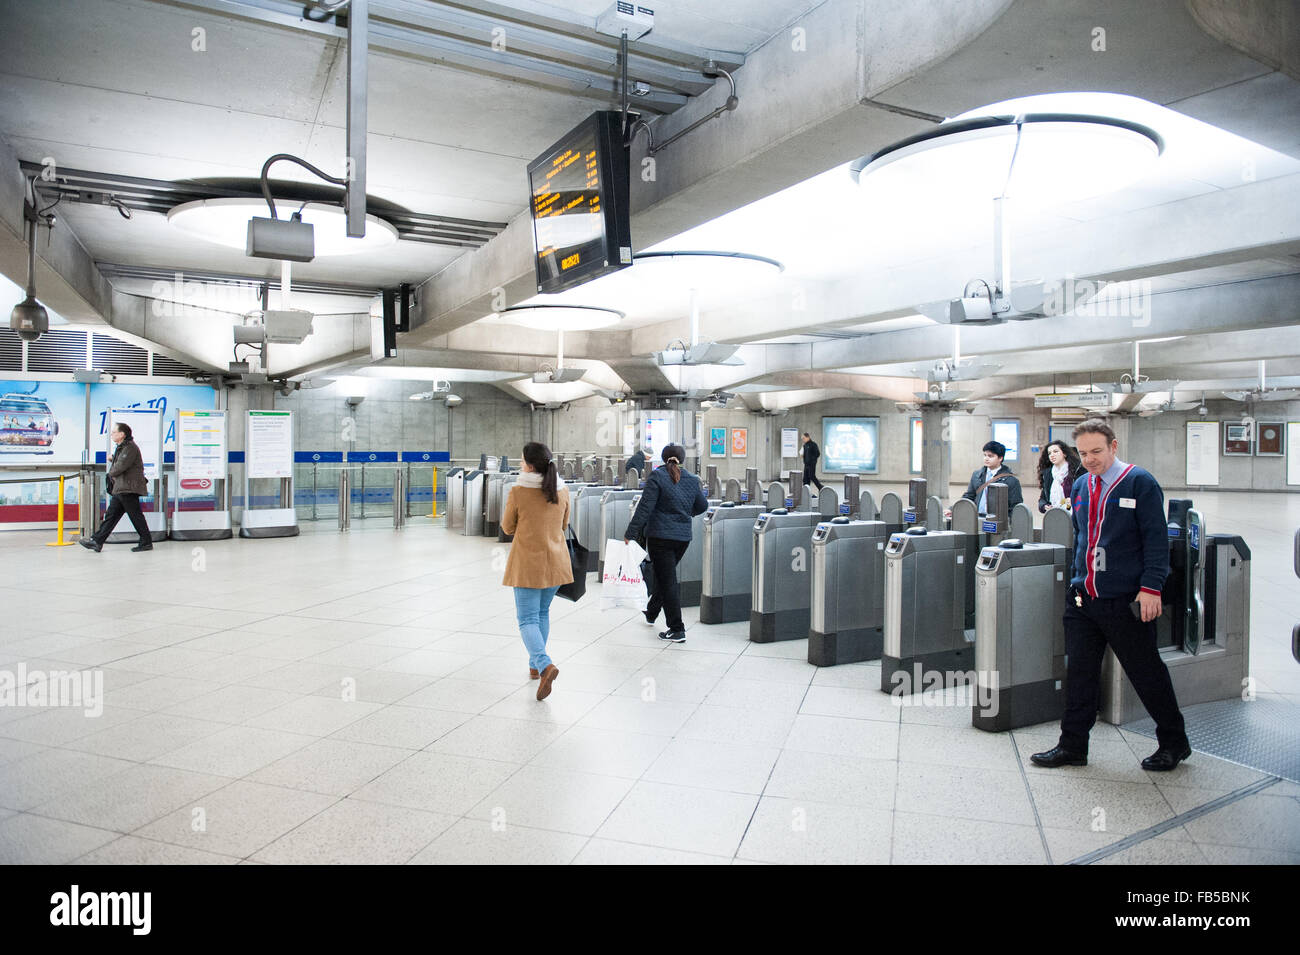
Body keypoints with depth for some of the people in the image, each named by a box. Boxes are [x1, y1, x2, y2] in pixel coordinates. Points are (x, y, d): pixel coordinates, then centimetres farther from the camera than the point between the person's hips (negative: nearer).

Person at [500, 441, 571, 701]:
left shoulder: (518, 492, -15)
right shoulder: (562, 491, -2)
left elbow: (507, 527, -2)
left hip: (528, 563, -5)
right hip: (556, 561, 5)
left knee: (527, 618, 0)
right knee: (542, 612, 21)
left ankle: (544, 665, -20)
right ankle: (535, 665, 30)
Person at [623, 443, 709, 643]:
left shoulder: (657, 477, -9)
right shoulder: (692, 480, 6)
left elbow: (645, 508, -14)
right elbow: (702, 506, 13)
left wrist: (631, 533, -11)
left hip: (660, 535, -6)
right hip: (683, 536, 6)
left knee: (667, 580, -2)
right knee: (665, 575, 23)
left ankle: (677, 630, -2)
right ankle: (651, 613, 42)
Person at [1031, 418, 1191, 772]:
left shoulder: (1140, 483, -6)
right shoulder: (1080, 487, 12)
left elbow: (1156, 539, -9)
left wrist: (1150, 587, -16)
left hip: (1126, 600, -5)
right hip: (1082, 598, 5)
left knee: (1146, 673, 7)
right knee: (1079, 672, 8)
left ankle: (1174, 743, 26)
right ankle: (1073, 745, 17)